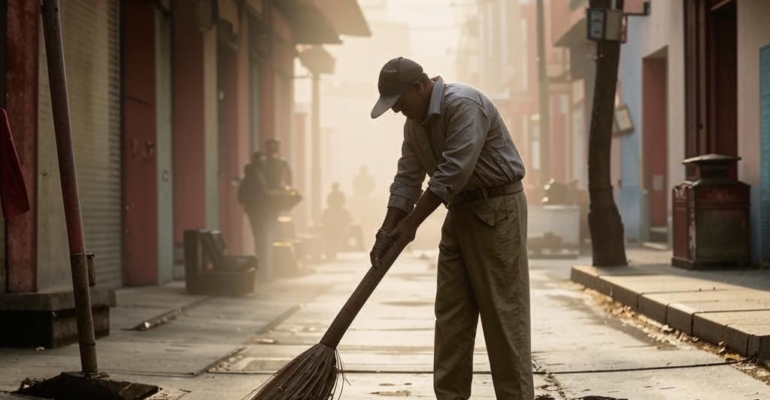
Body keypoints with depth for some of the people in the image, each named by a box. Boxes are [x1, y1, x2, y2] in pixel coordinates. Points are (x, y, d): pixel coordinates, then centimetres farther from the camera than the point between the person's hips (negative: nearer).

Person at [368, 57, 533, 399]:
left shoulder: (463, 104, -20)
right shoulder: (414, 120, 8)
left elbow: (453, 173, -24)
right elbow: (407, 178, 8)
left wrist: (411, 223, -19)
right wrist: (387, 231, -2)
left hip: (497, 208, -9)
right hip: (460, 210, 9)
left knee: (503, 310, -8)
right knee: (450, 312, 5)